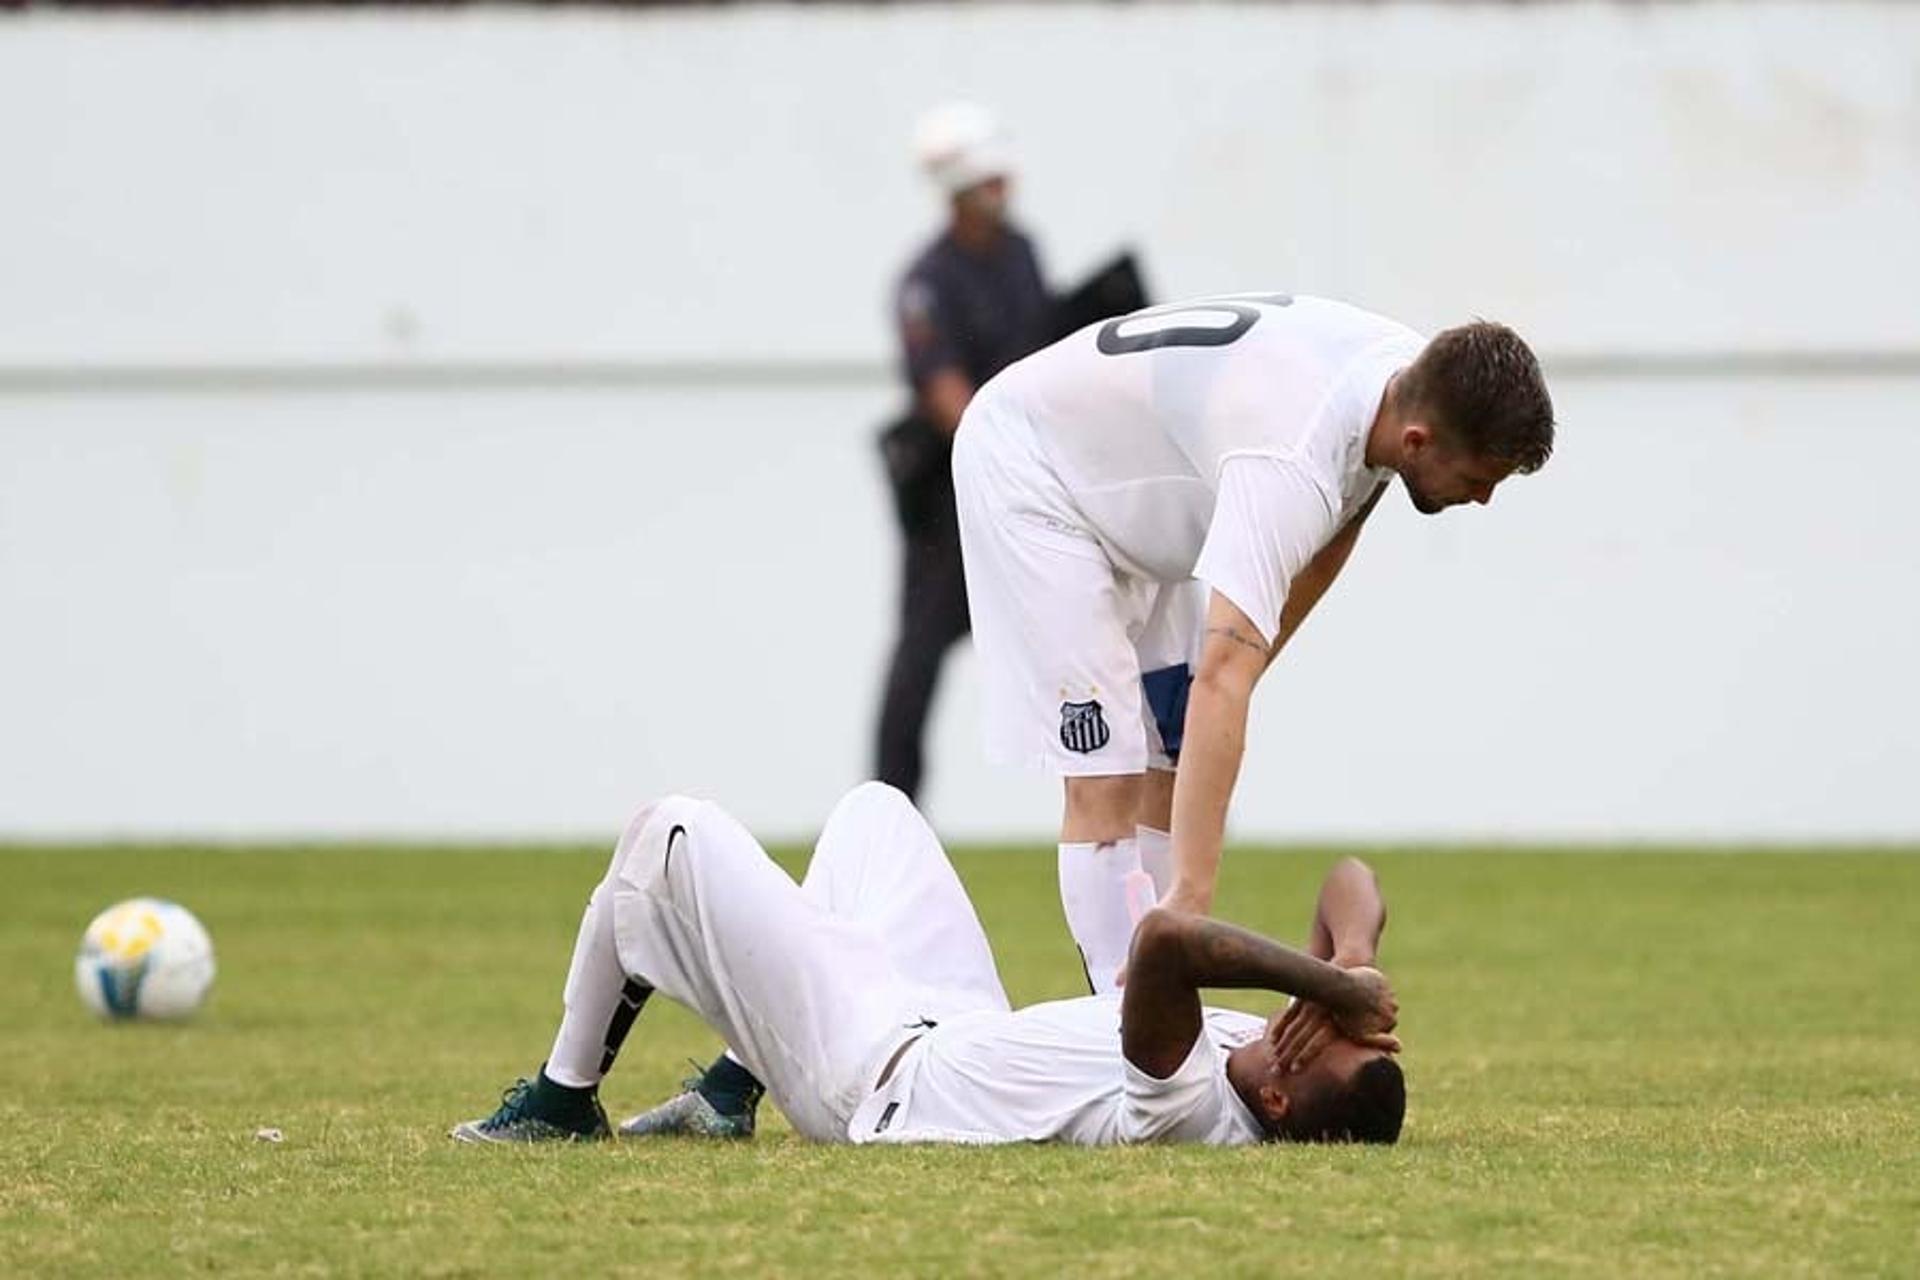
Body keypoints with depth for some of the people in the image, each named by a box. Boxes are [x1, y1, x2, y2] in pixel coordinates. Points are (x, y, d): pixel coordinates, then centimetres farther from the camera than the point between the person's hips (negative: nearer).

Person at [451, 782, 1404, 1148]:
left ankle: (562, 1103, 23)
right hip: (979, 1032, 8)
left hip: (885, 1072, -8)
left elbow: (1165, 939, -60)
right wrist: (1349, 971, -34)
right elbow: (1351, 883, -14)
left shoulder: (1190, 1113, -44)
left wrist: (1335, 986, -52)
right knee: (873, 807, 27)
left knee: (671, 835, 3)